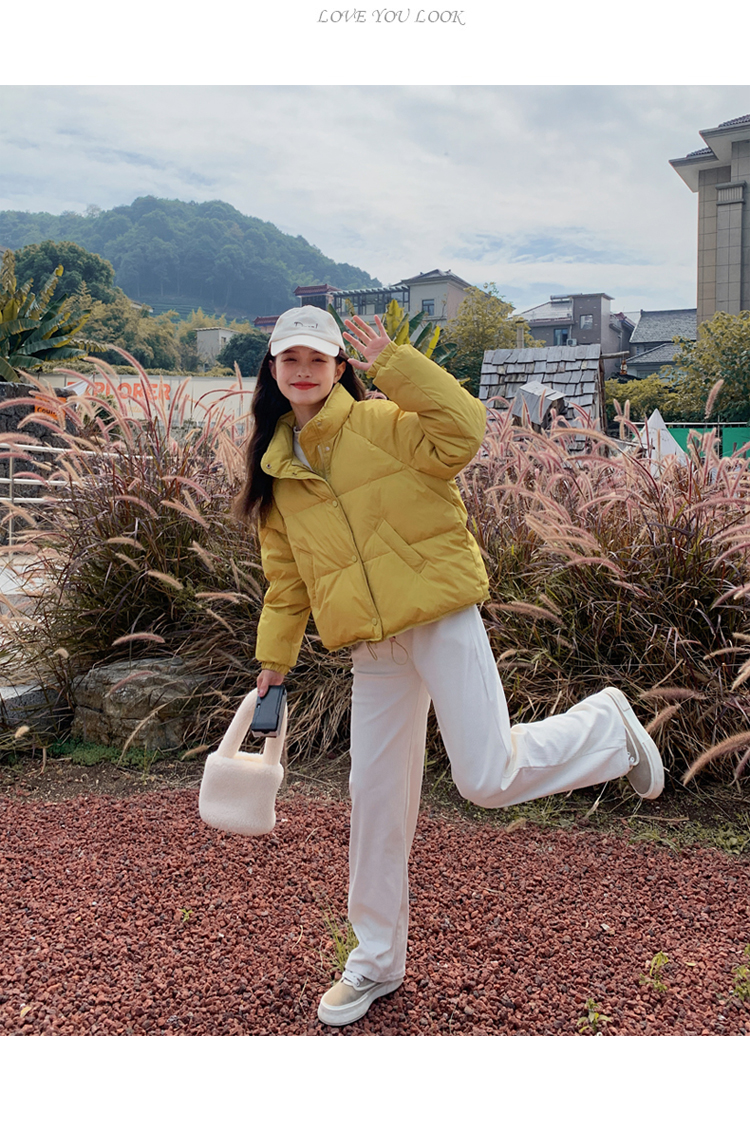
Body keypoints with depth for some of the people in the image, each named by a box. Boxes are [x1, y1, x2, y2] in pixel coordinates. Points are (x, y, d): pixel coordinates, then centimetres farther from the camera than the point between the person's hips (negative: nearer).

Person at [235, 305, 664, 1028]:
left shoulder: (380, 424, -5)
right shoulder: (276, 471, 12)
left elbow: (462, 429, -24)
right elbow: (286, 578, 19)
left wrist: (393, 362, -22)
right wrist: (275, 656, 16)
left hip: (441, 621, -5)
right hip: (372, 651, 5)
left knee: (488, 780, -11)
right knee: (375, 802, 10)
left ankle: (607, 725, 18)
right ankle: (376, 962, 27)